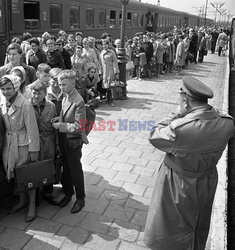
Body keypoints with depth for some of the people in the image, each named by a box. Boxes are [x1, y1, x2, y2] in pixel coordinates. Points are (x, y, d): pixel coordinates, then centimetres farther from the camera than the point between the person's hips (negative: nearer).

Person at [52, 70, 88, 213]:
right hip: (63, 139, 7)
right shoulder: (65, 98, 3)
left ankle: (80, 199, 25)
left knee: (76, 170, 7)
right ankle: (68, 193, 39)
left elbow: (79, 126, -24)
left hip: (74, 141, -7)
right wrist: (58, 119, -1)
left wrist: (60, 126, -20)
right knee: (66, 168, 20)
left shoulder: (78, 102, -22)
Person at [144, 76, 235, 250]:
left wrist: (176, 116, -14)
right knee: (199, 228, 31)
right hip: (208, 182, 5)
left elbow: (155, 137, -18)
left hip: (179, 187, -5)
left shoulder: (179, 128, -36)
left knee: (176, 230, 21)